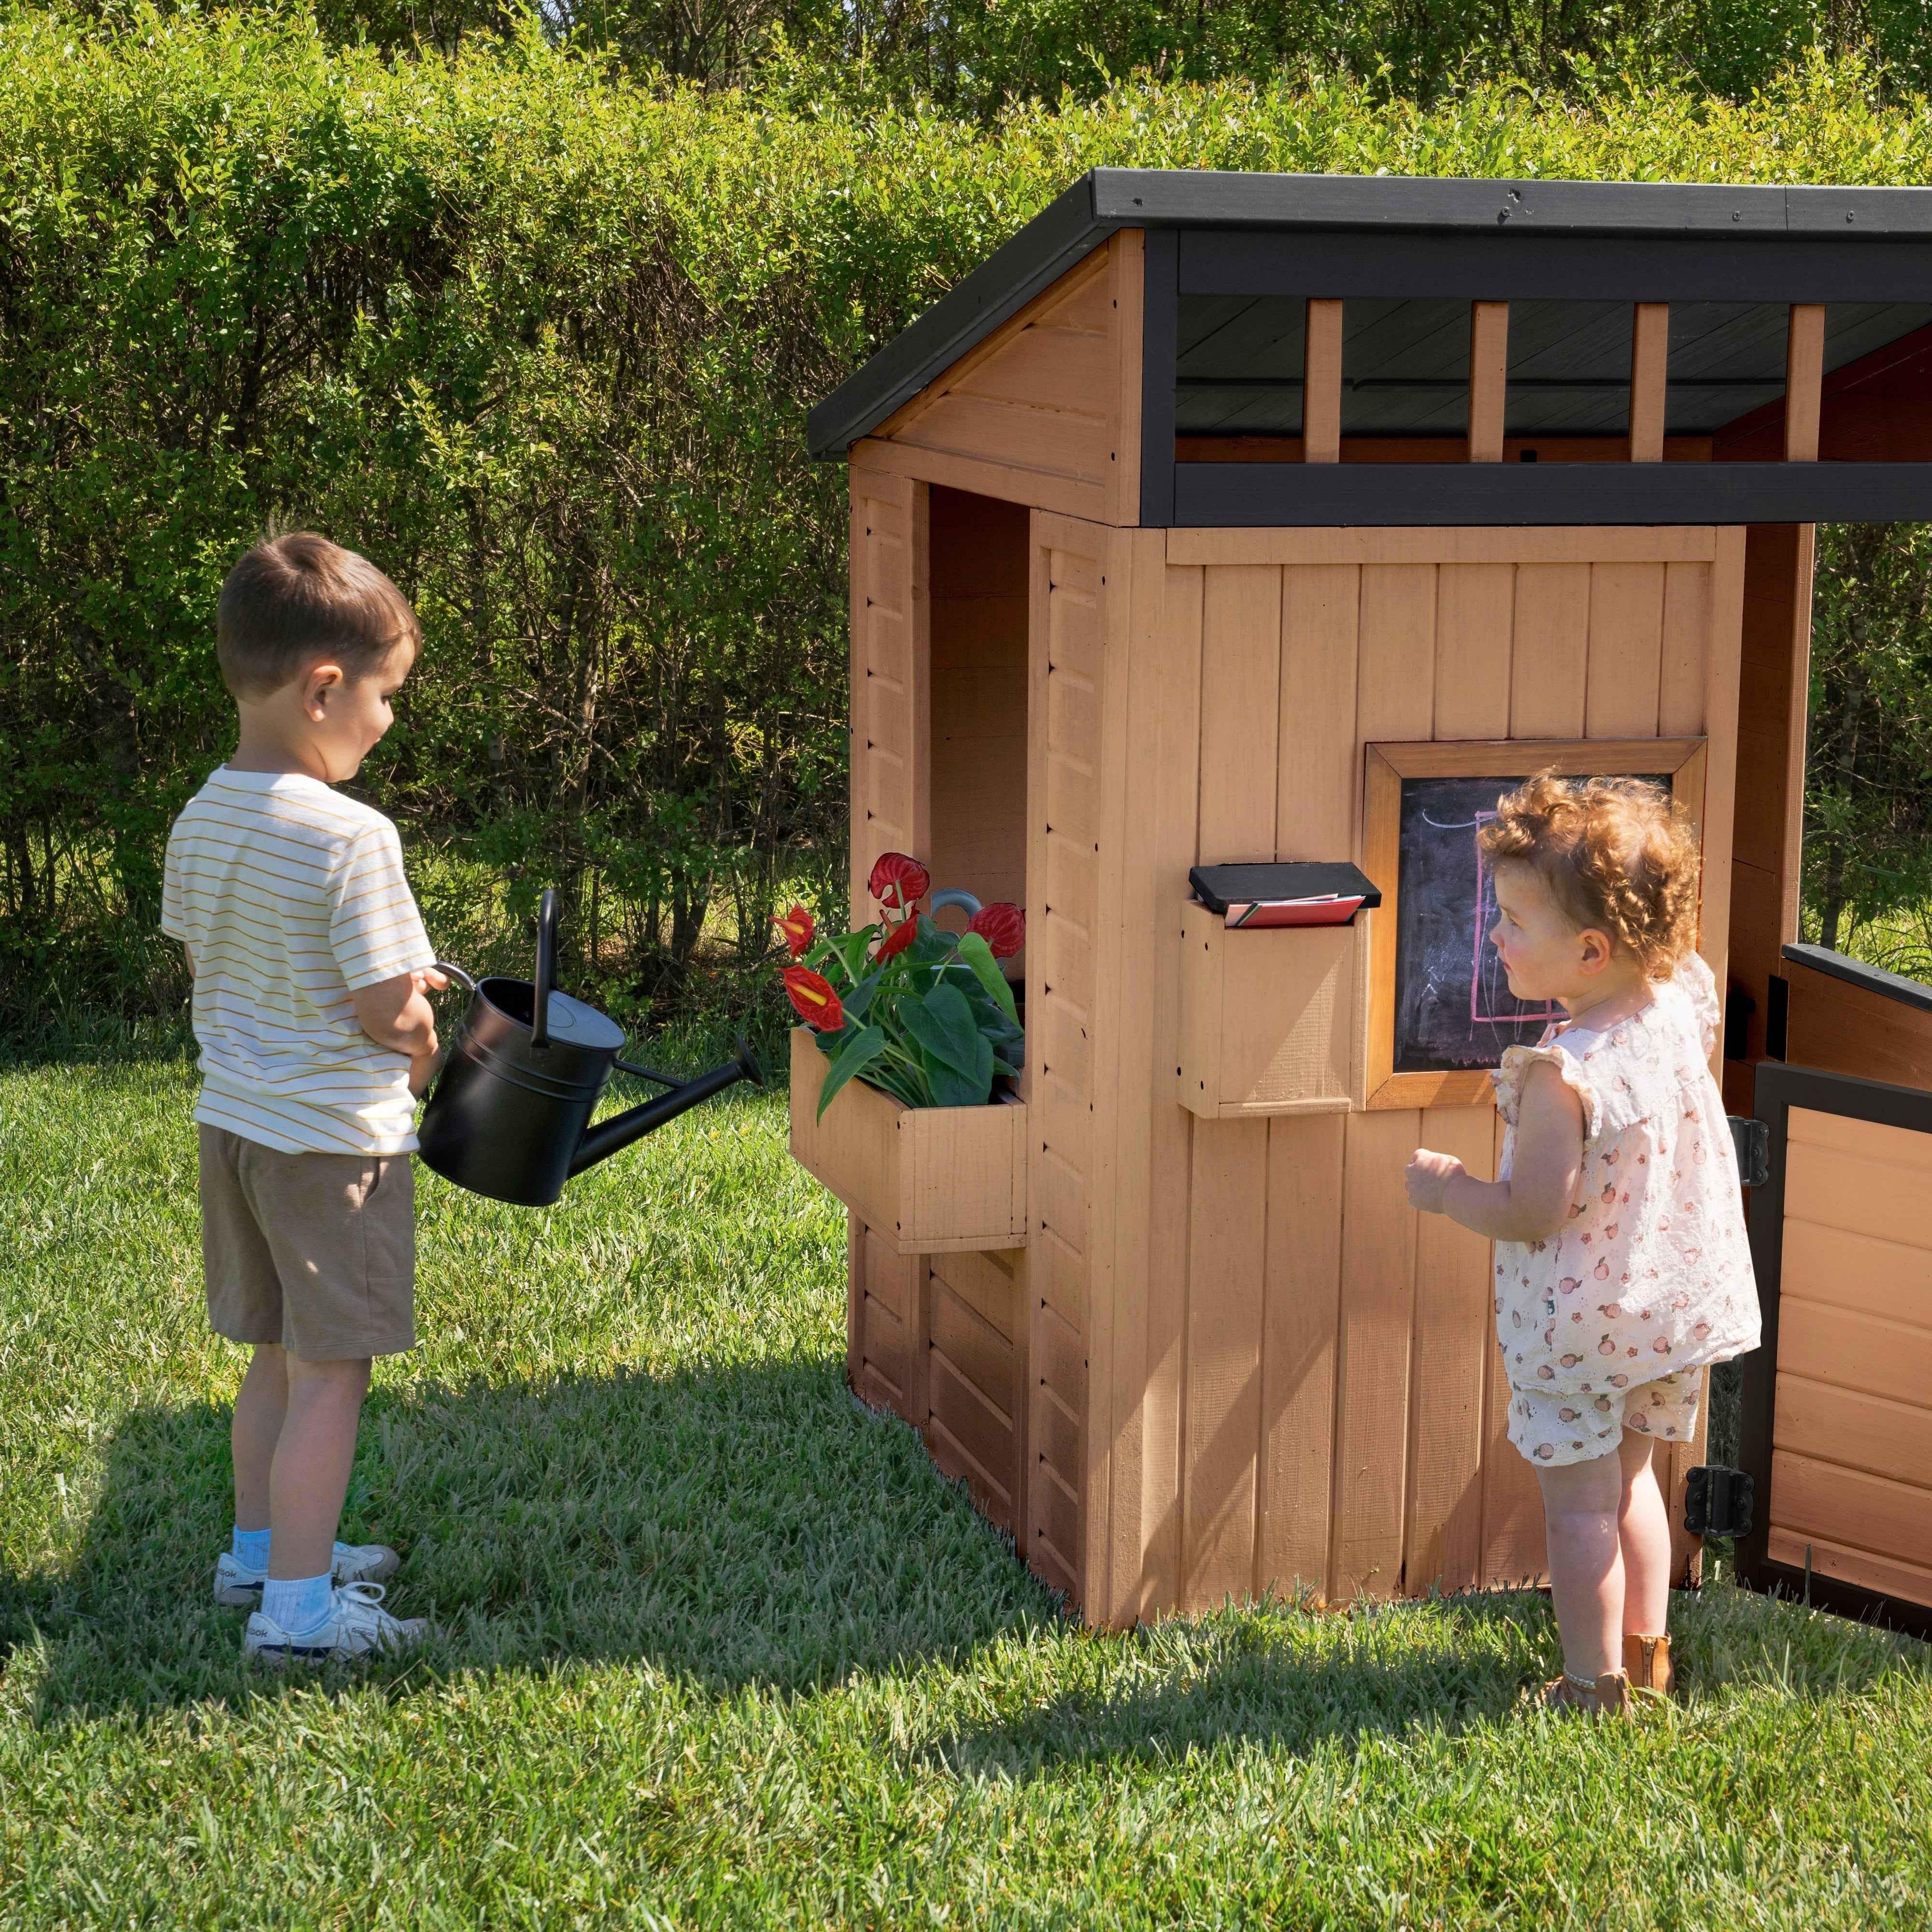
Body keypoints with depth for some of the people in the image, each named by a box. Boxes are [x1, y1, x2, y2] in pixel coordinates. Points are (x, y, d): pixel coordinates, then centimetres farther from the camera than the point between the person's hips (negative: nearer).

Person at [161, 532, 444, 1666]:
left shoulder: (200, 823, 3)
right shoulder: (351, 837, -21)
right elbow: (389, 1016, -20)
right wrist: (423, 1057, 4)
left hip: (234, 1124, 8)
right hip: (335, 1140, -8)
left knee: (278, 1356, 21)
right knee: (333, 1372, 1)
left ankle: (263, 1553, 34)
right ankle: (297, 1609, 6)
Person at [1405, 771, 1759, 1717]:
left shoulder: (1560, 1074, -29)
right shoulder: (1679, 1009, -8)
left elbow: (1533, 1213, -26)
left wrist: (1446, 1189, -9)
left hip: (1578, 1327, -8)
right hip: (1677, 1309, 8)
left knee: (1580, 1503, 7)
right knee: (1630, 1477, 24)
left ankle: (1594, 1687, 17)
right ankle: (1646, 1654, 34)